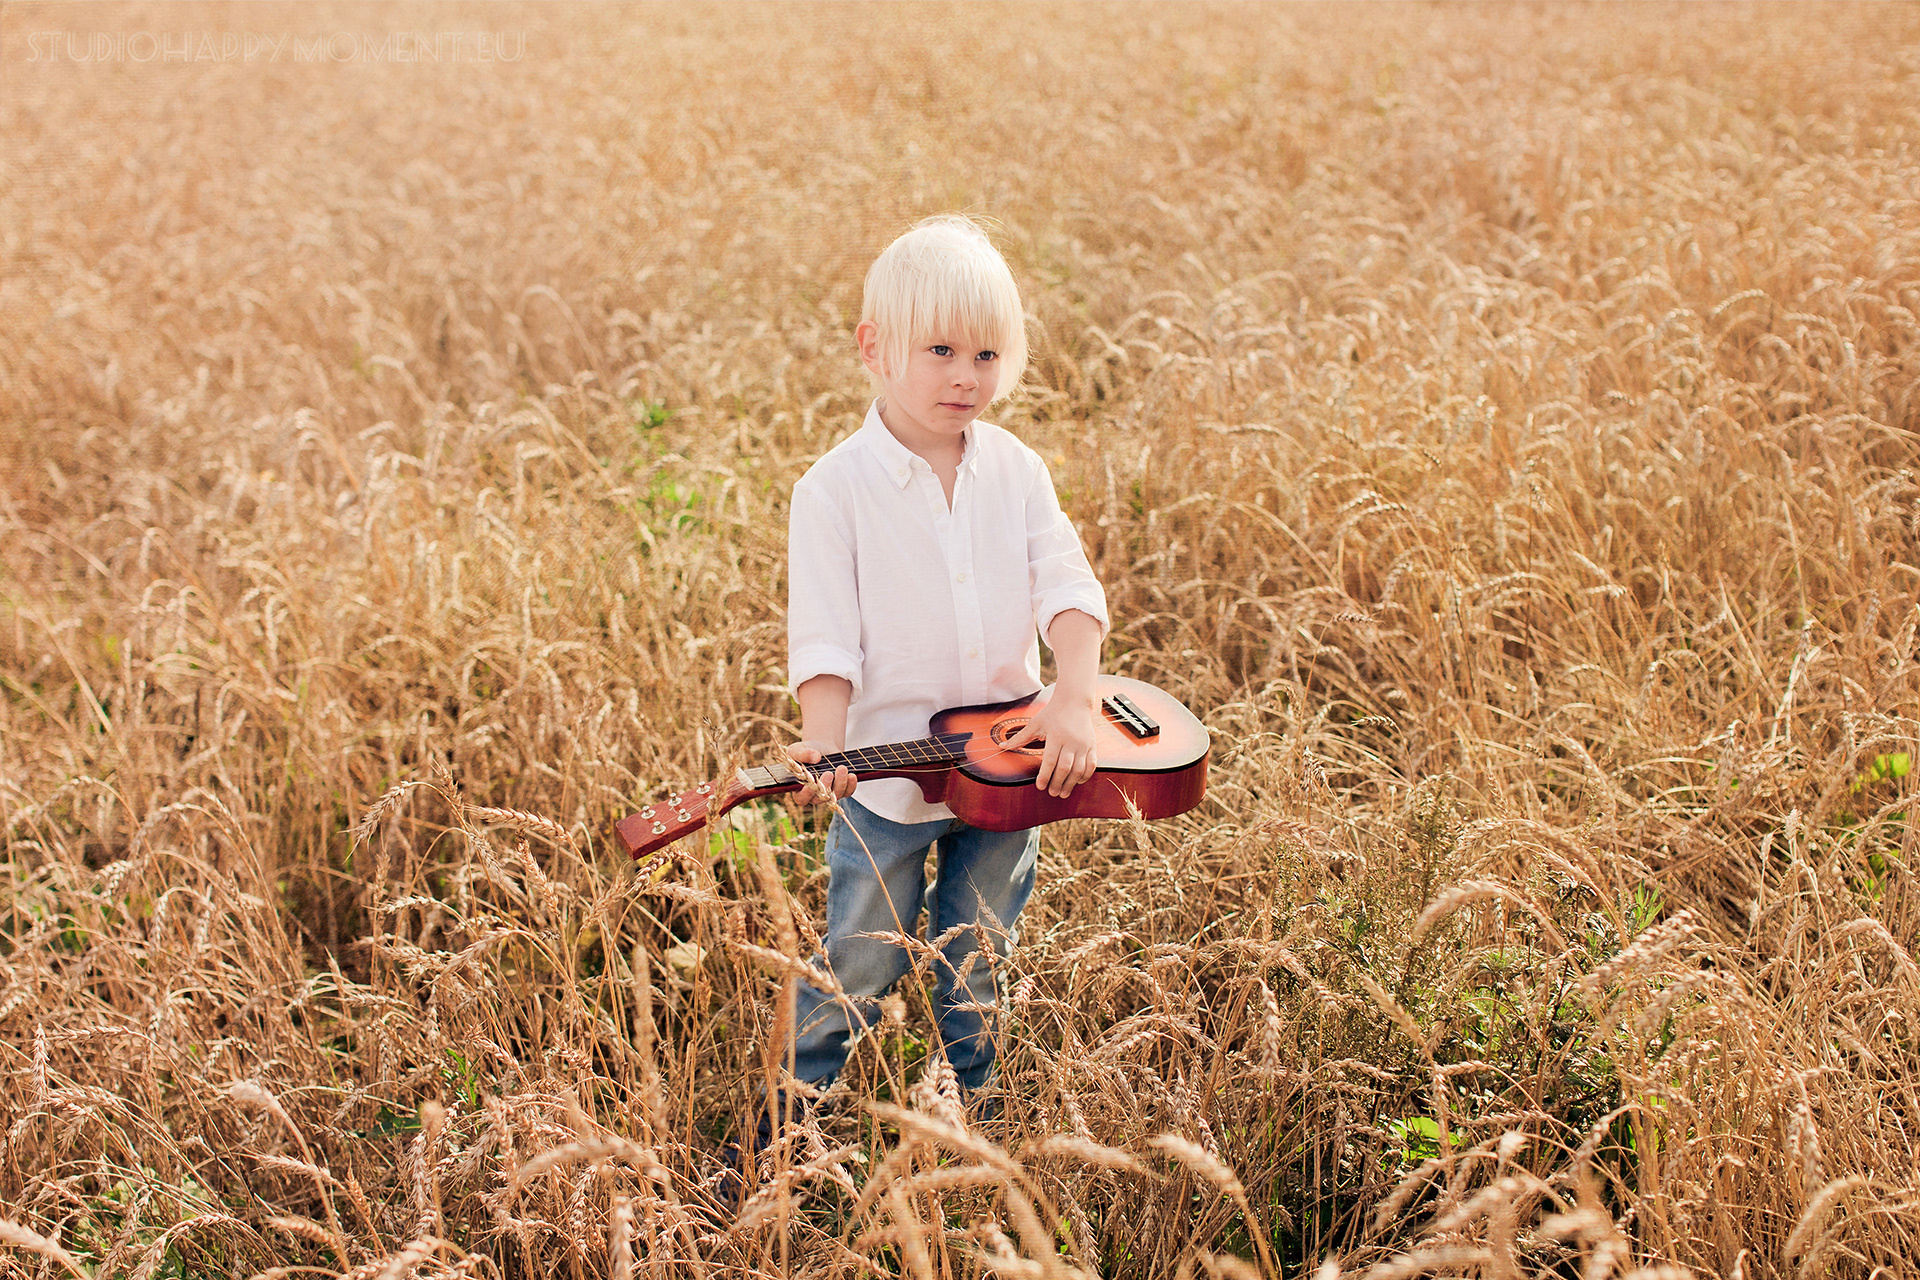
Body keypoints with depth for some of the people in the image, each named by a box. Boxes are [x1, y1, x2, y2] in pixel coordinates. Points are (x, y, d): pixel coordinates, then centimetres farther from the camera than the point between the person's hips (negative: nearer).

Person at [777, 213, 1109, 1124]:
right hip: (889, 771, -3)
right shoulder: (835, 490, -11)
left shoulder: (1015, 471, 1)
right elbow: (826, 637, -13)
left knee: (978, 974, 17)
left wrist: (1076, 700, -20)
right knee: (857, 971, 7)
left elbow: (1068, 588, -5)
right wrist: (823, 747, -27)